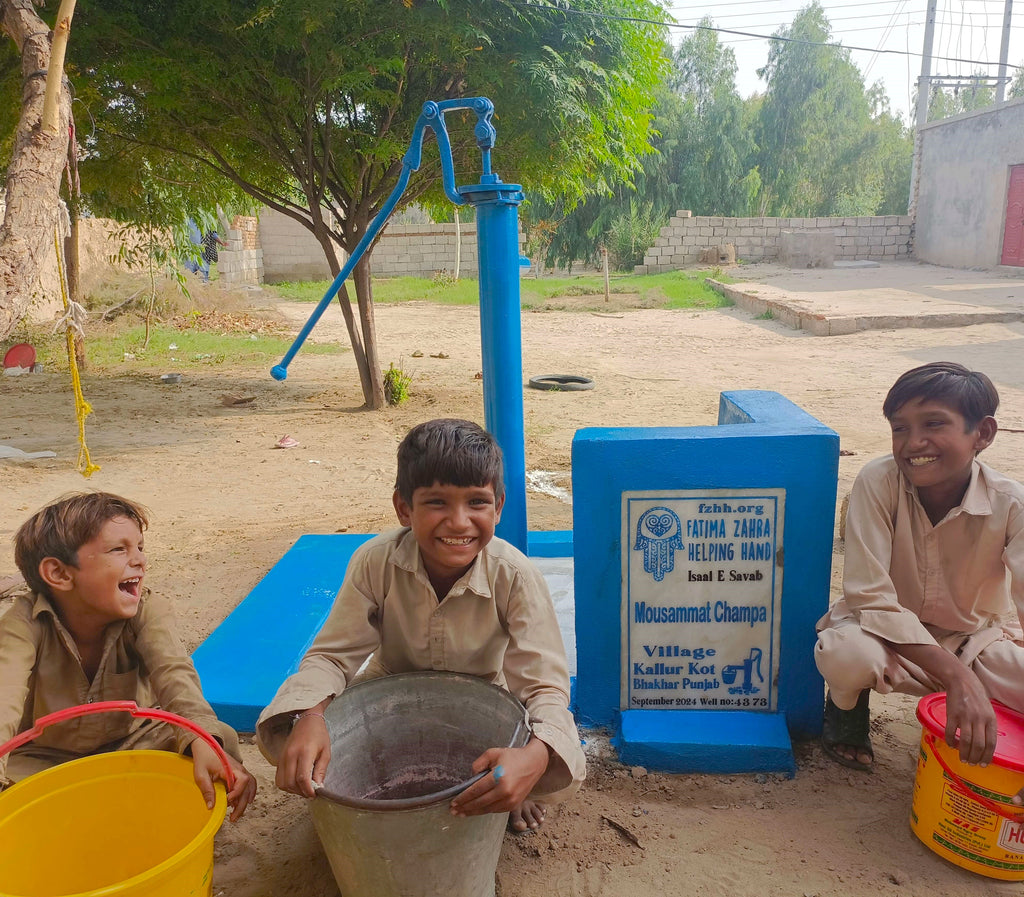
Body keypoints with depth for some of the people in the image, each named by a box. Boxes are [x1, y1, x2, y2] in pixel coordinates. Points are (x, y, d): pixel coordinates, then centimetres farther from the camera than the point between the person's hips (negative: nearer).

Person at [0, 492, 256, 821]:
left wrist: (203, 740, -58)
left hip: (133, 740, 1)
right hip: (46, 755, 0)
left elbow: (172, 673, -38)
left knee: (222, 739, -23)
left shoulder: (146, 613, -20)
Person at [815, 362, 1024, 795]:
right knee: (844, 653, -37)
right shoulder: (878, 482, -22)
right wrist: (957, 676, -37)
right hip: (888, 630, -2)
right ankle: (848, 708, 4)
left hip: (975, 639, 2)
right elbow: (870, 597, -26)